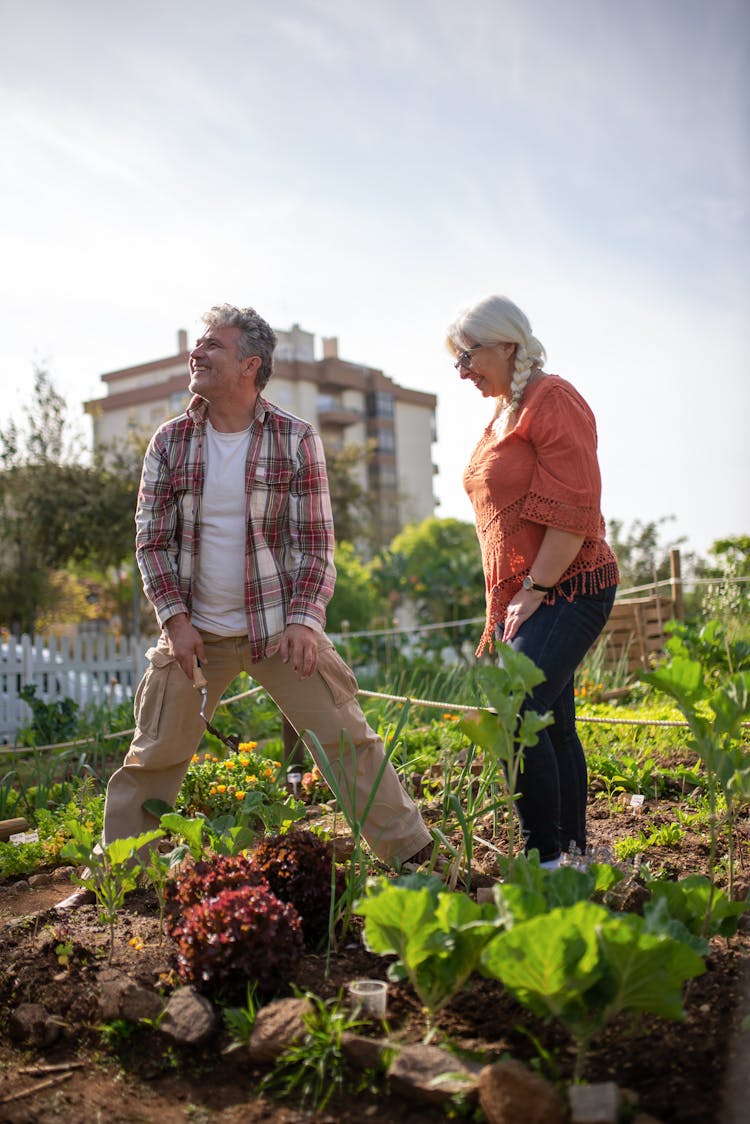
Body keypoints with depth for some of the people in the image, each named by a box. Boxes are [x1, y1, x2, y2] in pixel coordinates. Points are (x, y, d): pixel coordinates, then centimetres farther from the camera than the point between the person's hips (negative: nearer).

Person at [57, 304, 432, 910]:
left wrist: (303, 619, -13)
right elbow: (152, 538, 4)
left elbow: (315, 539, -4)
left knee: (347, 740, -2)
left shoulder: (296, 440, -4)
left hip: (280, 626, -2)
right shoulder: (170, 441, 1)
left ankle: (412, 853, 12)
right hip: (193, 631, 2)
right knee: (153, 755, 7)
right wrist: (175, 618, -5)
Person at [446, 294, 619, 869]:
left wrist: (535, 590, -17)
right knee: (553, 725, 10)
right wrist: (502, 608, 20)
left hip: (567, 589, -9)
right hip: (520, 596, 9)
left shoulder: (552, 399, -9)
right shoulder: (503, 413, 19)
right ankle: (575, 854, 18)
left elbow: (573, 511, -17)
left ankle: (546, 857, -9)